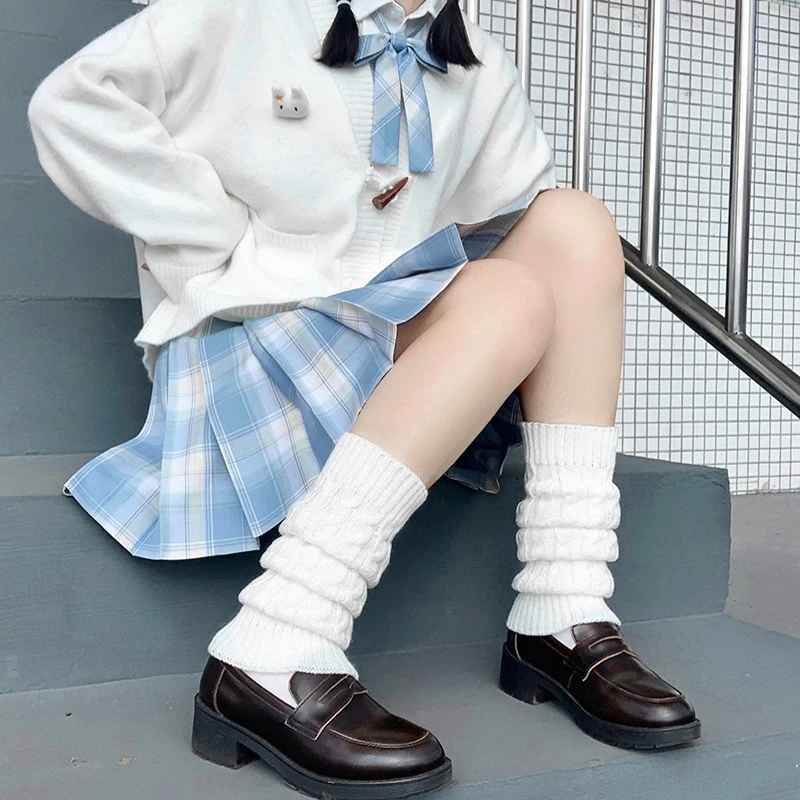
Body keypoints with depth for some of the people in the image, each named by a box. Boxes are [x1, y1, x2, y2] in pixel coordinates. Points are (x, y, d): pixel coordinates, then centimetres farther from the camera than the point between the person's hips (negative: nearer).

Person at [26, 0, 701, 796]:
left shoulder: (479, 70, 13)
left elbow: (527, 215, 14)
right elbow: (73, 101, -7)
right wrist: (220, 250, -13)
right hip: (245, 334, -6)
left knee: (574, 226, -12)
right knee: (512, 300, -27)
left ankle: (563, 624, -21)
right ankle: (269, 664, -33)